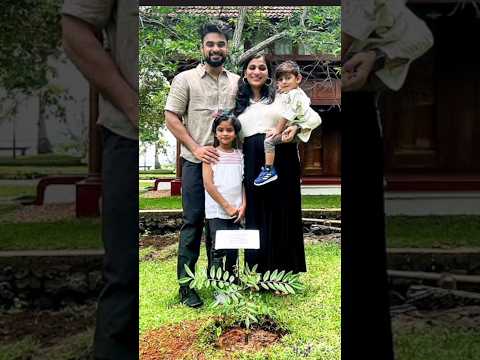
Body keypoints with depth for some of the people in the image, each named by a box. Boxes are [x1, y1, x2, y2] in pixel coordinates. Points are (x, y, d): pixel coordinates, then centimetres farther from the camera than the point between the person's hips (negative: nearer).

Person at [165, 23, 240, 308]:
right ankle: (186, 285, 7)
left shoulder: (237, 82, 10)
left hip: (227, 161, 4)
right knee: (193, 221, -1)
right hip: (196, 163, -3)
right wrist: (196, 147, -13)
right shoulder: (185, 79, 0)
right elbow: (172, 118, -4)